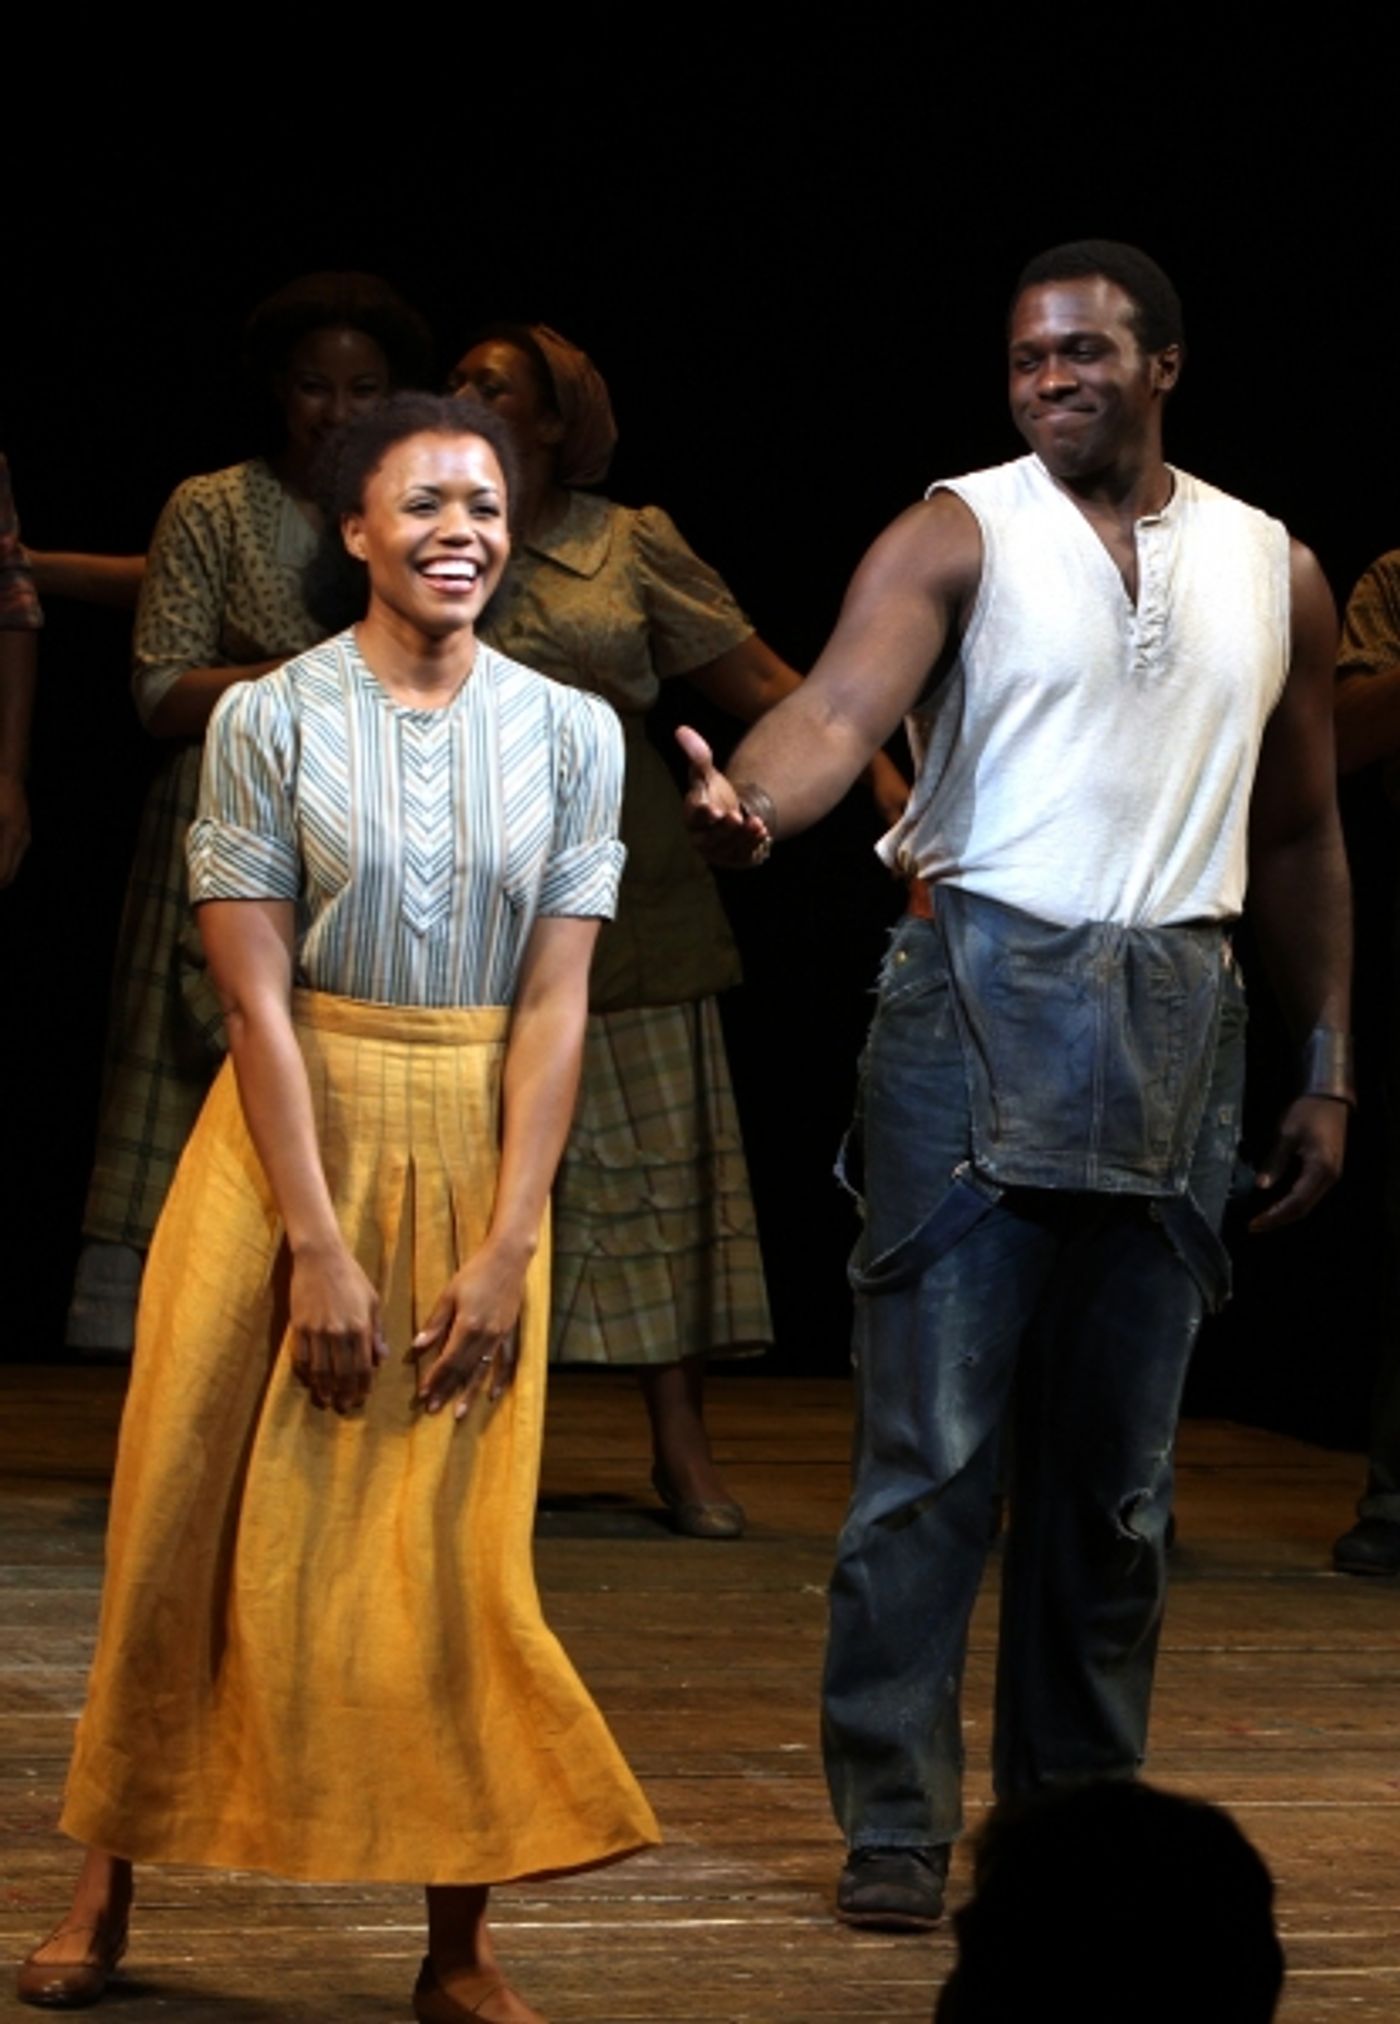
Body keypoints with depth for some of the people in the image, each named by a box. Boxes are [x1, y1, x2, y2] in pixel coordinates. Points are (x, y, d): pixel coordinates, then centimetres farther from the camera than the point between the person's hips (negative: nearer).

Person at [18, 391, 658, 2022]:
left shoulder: (571, 732, 2)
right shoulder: (267, 719, -4)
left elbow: (555, 1003, -2)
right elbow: (257, 997, -8)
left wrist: (507, 1245, -9)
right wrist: (317, 1243, -14)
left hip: (476, 1156, 1)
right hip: (286, 1145, -1)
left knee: (456, 1552, 2)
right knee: (199, 1522, 3)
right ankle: (108, 1887, 16)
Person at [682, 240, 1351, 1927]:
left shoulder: (1272, 573, 12)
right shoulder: (960, 535, -1)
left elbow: (1299, 836, 19)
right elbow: (841, 704, -19)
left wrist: (1329, 1071, 15)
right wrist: (750, 804, -41)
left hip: (1178, 1026, 4)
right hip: (980, 1003, -4)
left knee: (1120, 1458, 9)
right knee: (931, 1440, -6)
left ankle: (1081, 1812, 20)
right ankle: (893, 1826, 1)